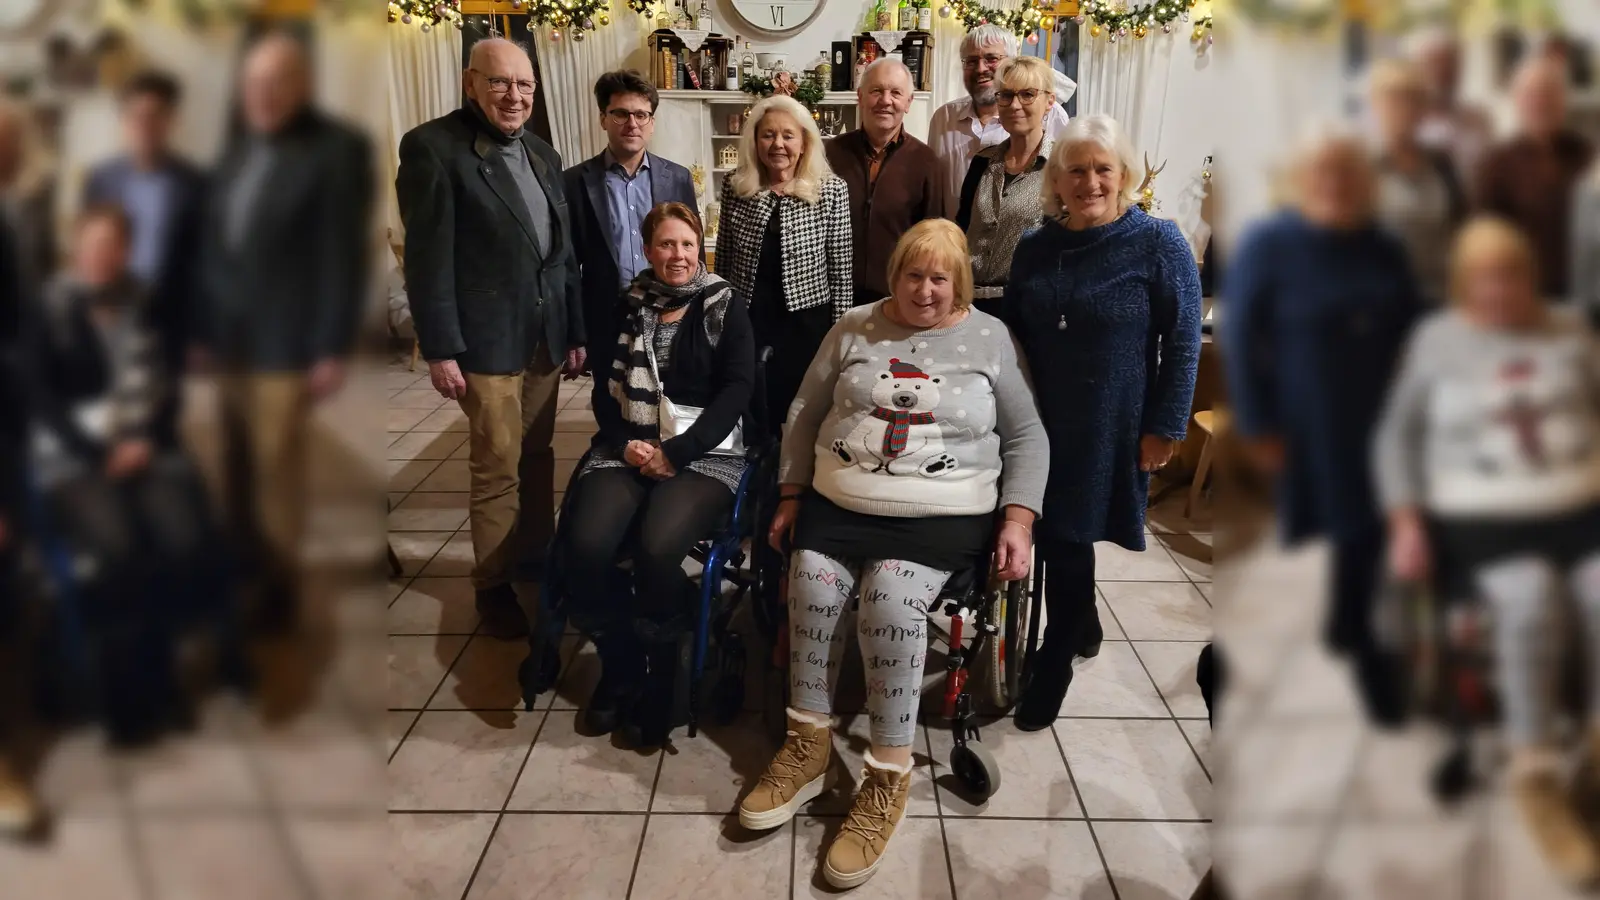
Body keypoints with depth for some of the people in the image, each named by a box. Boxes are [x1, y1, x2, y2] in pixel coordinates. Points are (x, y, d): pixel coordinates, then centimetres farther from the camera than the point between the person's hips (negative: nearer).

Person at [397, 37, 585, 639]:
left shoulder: (543, 155, 13)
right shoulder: (432, 146, -8)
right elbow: (427, 256, -12)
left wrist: (575, 331, 13)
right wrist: (440, 349, -15)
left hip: (545, 335, 6)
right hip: (487, 338, -6)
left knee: (537, 455, 14)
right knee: (496, 467, 1)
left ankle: (536, 555, 30)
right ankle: (492, 584, 15)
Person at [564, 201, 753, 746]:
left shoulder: (725, 306, 4)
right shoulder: (626, 305, 13)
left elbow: (737, 391, -5)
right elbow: (603, 388, 11)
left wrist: (677, 451, -14)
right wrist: (625, 444, -8)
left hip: (703, 454, -3)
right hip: (627, 451, 3)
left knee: (657, 548, -31)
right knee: (585, 546, -24)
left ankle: (660, 674, -3)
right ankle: (618, 663, 4)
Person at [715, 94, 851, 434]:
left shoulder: (831, 190, -7)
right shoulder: (734, 186, 0)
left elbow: (841, 270, -4)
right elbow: (723, 259, 8)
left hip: (806, 325, -2)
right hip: (745, 322, 2)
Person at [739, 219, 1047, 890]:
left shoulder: (991, 339, 7)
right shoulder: (853, 329, 11)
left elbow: (1027, 437, 8)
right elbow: (805, 414, 15)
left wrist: (1018, 520, -4)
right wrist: (790, 497, 8)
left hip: (942, 513, -2)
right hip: (839, 501, 3)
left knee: (891, 599, -29)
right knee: (812, 580, -25)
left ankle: (888, 779, -15)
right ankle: (807, 747, -7)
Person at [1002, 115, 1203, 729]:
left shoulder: (1158, 242, -8)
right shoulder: (1035, 247, 7)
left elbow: (1182, 343, -8)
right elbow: (1012, 331, 14)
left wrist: (1165, 427, -11)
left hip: (1109, 430, -4)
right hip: (1040, 423, 5)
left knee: (1068, 537, 0)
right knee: (1054, 534, 13)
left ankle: (1053, 666, 19)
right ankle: (1084, 628, 40)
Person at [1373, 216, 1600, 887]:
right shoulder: (1435, 339, 8)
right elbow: (1397, 435, 6)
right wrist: (1405, 521, -5)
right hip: (1480, 514, -2)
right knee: (1529, 598, -33)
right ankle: (1537, 777, -20)